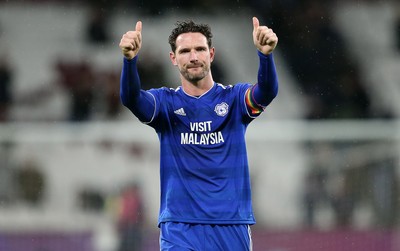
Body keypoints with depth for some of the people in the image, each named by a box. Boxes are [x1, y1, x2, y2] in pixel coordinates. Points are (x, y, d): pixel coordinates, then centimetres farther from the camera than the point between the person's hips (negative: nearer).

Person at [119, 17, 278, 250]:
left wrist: (265, 54, -39)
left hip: (232, 225, 1)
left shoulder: (235, 98, 4)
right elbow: (131, 98, -17)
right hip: (180, 229, -1)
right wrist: (130, 58, -38)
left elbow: (267, 91, -17)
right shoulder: (166, 102, 4)